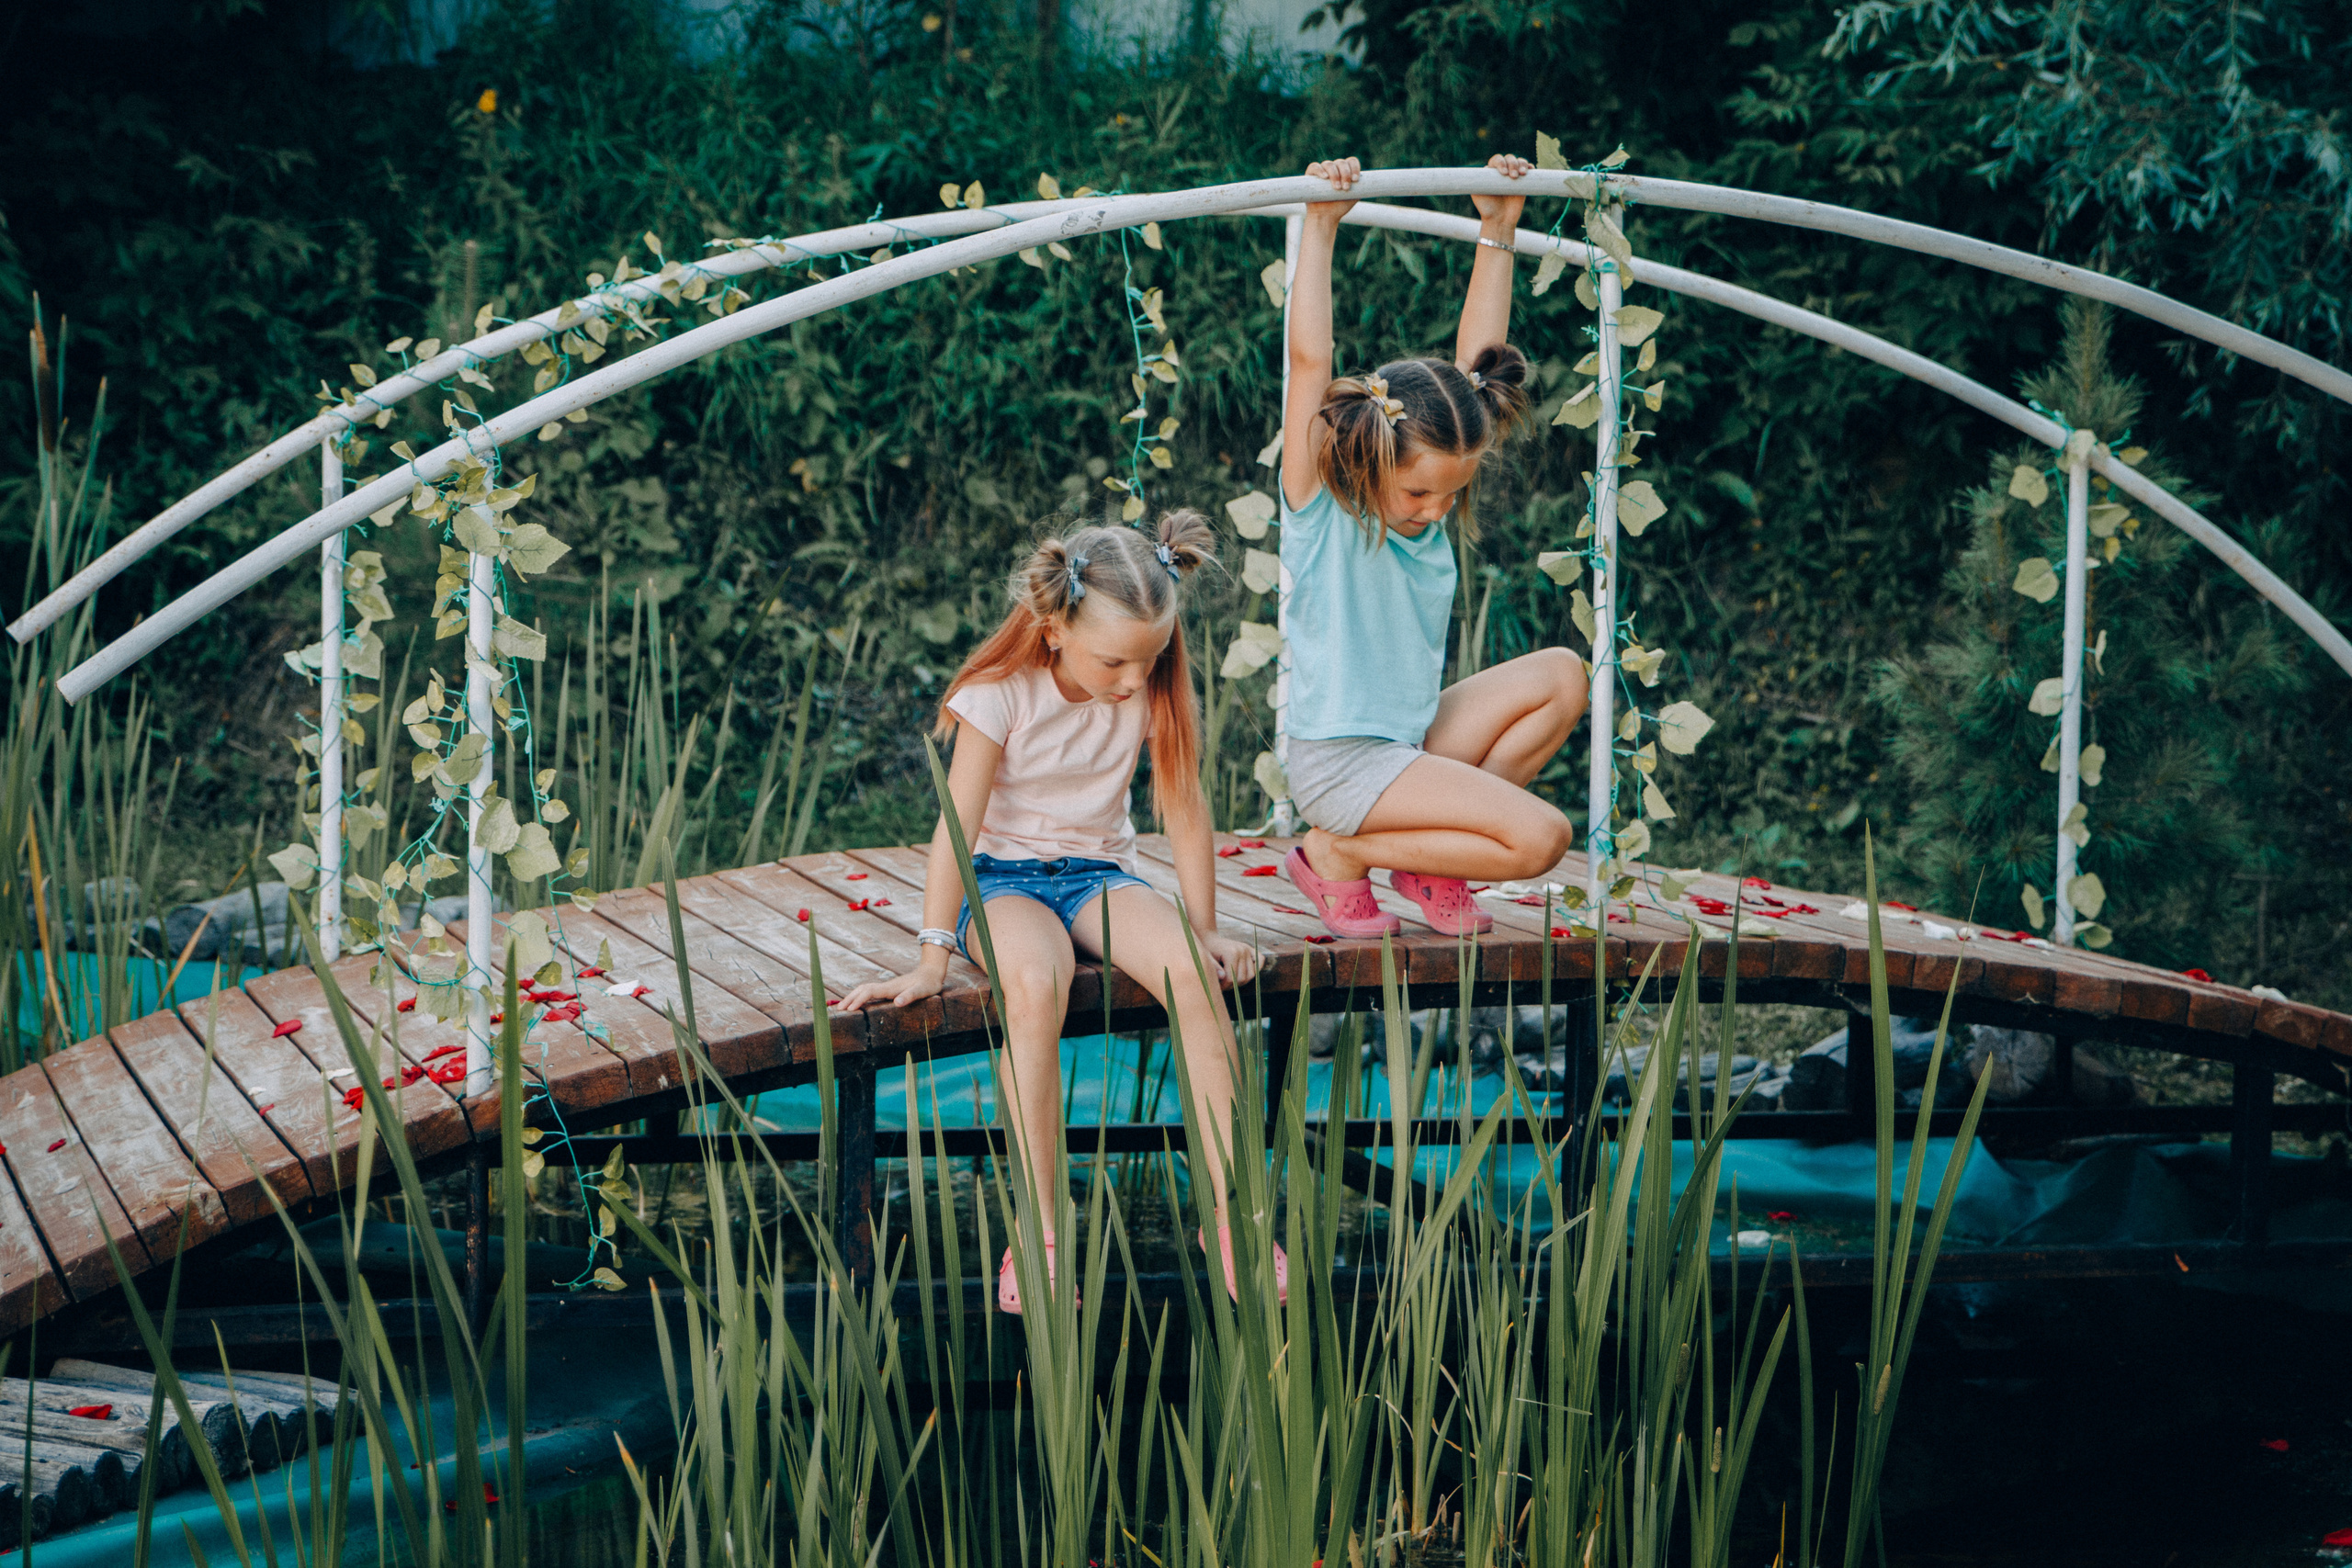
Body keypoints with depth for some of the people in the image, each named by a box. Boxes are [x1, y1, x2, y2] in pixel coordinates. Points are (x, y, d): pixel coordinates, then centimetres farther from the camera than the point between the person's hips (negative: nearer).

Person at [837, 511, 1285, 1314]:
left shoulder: (1151, 690, -5)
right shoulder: (1001, 693, -14)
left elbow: (1185, 814, 3)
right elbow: (958, 825, -15)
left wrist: (1205, 929, 2)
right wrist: (933, 959, -18)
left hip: (1098, 874, 3)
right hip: (1003, 877, -3)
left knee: (1191, 973, -30)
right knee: (1035, 981, -38)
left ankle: (1229, 1208, -24)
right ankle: (1039, 1229, -36)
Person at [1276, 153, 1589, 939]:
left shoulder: (1429, 489, 4)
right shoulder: (1320, 507, -14)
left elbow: (1474, 360, 8)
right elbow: (1309, 362, -23)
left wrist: (1497, 233, 5)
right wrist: (1321, 228, -23)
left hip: (1412, 741, 8)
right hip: (1339, 757, -8)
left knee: (1560, 675, 4)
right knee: (1540, 836, -16)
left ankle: (1434, 853, 5)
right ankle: (1339, 853, -2)